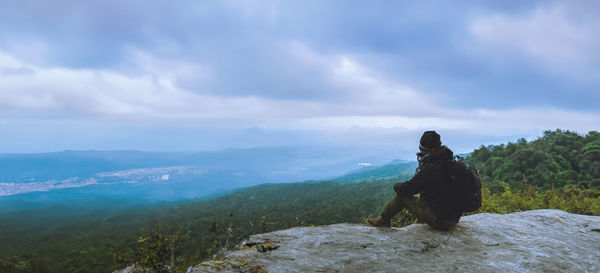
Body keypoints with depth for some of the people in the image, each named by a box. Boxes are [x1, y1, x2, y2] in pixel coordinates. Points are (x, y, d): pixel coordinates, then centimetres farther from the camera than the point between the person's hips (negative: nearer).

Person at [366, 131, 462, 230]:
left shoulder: (429, 169, -22)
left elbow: (407, 189, -14)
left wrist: (396, 186, 8)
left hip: (440, 221, -8)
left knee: (401, 195, 2)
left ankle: (383, 220, 19)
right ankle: (421, 219, 41)